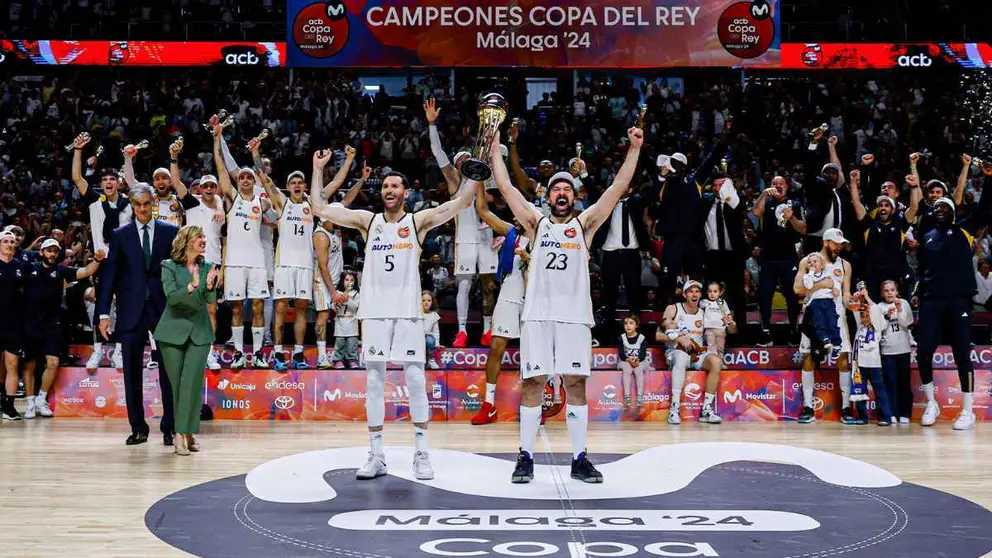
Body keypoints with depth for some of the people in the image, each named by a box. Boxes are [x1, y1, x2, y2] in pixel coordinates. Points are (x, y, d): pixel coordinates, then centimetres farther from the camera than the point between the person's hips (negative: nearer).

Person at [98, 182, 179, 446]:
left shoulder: (171, 232, 5)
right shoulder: (120, 235, 7)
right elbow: (109, 275, 5)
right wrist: (104, 313, -2)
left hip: (164, 309, -1)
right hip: (132, 311, 1)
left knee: (168, 372, 1)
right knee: (132, 373, 5)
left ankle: (169, 428, 9)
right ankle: (138, 428, 14)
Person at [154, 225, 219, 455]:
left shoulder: (207, 267, 6)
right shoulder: (169, 266, -2)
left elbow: (211, 300, -3)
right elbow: (171, 296, -14)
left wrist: (210, 286, -24)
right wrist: (192, 286, -31)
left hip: (199, 332, 2)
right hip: (174, 331, -1)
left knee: (192, 382, -11)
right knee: (176, 383, 3)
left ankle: (185, 432, -7)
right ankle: (182, 433, 13)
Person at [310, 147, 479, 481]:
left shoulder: (418, 221, 4)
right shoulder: (368, 221, 10)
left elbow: (461, 202, -8)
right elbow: (320, 209, 7)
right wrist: (318, 168, 6)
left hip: (407, 312, -2)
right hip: (375, 312, 2)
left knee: (416, 381, -2)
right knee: (374, 382, 4)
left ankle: (421, 454, 7)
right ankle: (376, 456, 11)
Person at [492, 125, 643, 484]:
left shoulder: (584, 223, 11)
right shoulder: (536, 222, 12)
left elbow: (618, 187, 5)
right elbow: (505, 187, 8)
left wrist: (634, 148, -1)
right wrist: (495, 147, 6)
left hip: (574, 316, 0)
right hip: (537, 314, 0)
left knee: (576, 383, 1)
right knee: (533, 384, 1)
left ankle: (579, 459, 7)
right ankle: (526, 457, 7)